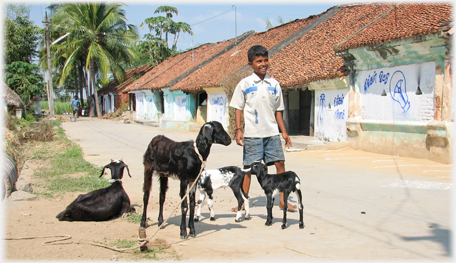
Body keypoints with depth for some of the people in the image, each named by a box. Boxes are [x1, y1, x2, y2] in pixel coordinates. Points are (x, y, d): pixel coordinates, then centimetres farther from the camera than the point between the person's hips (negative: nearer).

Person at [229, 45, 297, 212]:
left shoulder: (274, 84, 10)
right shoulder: (244, 84, 1)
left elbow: (278, 110, 14)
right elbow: (238, 108, 2)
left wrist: (284, 132, 10)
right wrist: (238, 130, -8)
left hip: (272, 132, 3)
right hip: (252, 133, -3)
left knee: (280, 163, -1)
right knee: (248, 167, 0)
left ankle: (282, 200, 9)